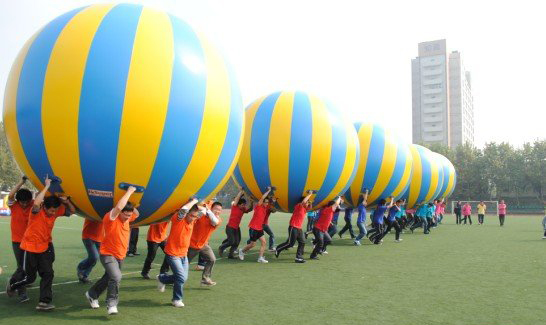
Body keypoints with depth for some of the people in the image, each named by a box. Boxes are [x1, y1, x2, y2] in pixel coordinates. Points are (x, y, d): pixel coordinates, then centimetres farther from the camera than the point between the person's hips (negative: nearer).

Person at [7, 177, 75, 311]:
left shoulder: (56, 211, -7)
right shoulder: (37, 211, -23)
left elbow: (72, 211, 1)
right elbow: (36, 203, -47)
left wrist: (66, 201, -19)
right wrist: (47, 186, -41)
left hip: (44, 247, 5)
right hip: (30, 247, -5)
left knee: (48, 274, -3)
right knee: (29, 276, 9)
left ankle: (44, 302, 2)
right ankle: (11, 284, 41)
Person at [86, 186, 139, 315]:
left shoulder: (126, 219, 0)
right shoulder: (110, 218, -21)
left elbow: (137, 214, 18)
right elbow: (119, 207, -40)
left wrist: (132, 206, 2)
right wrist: (129, 192, -33)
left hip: (120, 255, 8)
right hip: (108, 254, -8)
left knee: (109, 278, 22)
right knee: (116, 277, -27)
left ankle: (92, 294, 46)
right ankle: (111, 304, -12)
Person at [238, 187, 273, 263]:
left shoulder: (265, 207, 6)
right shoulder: (258, 206, -14)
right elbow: (262, 198, -27)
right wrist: (268, 191, -22)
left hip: (260, 228, 7)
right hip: (253, 228, -7)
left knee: (263, 242, -5)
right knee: (253, 244, 1)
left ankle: (260, 258, -1)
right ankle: (242, 251, 26)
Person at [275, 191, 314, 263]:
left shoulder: (304, 209, 14)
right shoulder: (298, 206, -11)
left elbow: (309, 208, 31)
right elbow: (303, 201, -29)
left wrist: (310, 203, 12)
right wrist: (309, 194, -19)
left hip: (299, 228, 9)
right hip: (293, 228, -9)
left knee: (302, 243, 4)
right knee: (290, 243, -6)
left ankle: (298, 258, 7)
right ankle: (278, 249, 13)